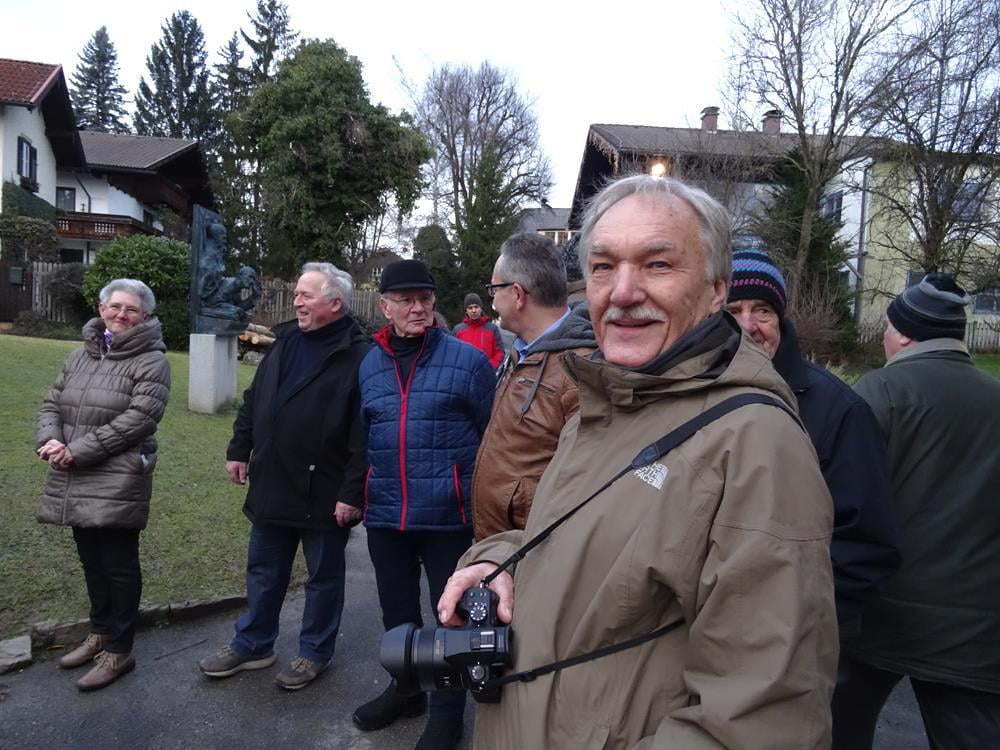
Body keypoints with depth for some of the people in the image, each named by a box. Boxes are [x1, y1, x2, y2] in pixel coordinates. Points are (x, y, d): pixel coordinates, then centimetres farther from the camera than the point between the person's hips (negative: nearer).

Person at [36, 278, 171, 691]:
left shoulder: (150, 361, -9)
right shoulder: (81, 355, 14)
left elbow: (138, 418, -18)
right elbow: (52, 403, 12)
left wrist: (77, 451, -18)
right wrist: (50, 440, -9)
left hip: (117, 483, -7)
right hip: (76, 483, 7)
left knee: (119, 564, 3)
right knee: (92, 560, 19)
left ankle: (119, 651, 17)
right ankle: (99, 633, 37)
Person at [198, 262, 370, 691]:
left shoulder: (358, 356, -16)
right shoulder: (284, 342, 8)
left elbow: (364, 432, -20)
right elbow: (254, 400, 17)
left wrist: (353, 491, -21)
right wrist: (239, 449, 13)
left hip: (324, 494, -7)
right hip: (273, 486, 7)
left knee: (323, 577, 12)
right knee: (263, 571, 20)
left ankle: (315, 652, 30)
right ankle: (253, 644, 38)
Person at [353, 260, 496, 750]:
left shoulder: (467, 359, -7)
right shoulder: (369, 365, 7)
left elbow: (494, 436, -2)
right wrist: (361, 492, 15)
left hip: (448, 513, -4)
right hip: (385, 514, 5)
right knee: (397, 611, 21)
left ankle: (447, 710, 31)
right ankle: (405, 690, 44)